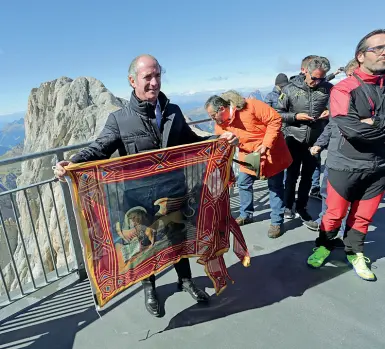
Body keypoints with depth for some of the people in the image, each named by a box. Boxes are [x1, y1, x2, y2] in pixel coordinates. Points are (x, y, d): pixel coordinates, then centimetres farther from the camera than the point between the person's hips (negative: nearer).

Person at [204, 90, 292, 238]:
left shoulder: (250, 106, -25)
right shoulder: (220, 123, -7)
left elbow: (275, 120, -22)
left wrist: (266, 144, -25)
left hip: (271, 151, -5)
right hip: (249, 154, 6)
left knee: (275, 187, 4)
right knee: (243, 184, 9)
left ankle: (276, 222, 17)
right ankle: (246, 215, 30)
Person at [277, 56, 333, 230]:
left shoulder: (328, 89, -2)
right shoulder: (290, 89, -7)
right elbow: (278, 113, -4)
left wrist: (330, 113, -11)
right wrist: (296, 116, -18)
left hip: (315, 140, 2)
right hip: (294, 139, -2)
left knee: (307, 176, 13)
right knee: (292, 175, 8)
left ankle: (301, 209, 29)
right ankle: (288, 206, 28)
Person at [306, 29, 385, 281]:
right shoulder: (344, 89, -10)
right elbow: (351, 129, -23)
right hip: (346, 165, -4)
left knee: (363, 216, 16)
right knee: (335, 214, 10)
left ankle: (354, 252, 36)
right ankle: (324, 245, 33)